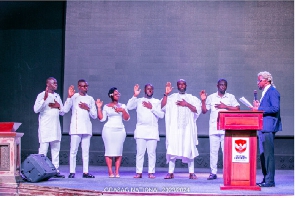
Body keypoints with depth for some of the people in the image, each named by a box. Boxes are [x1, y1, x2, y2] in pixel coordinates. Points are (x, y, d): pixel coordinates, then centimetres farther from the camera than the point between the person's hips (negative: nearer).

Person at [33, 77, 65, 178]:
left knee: (56, 150, 5)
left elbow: (62, 112, 21)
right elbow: (36, 109, -14)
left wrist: (58, 106, -1)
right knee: (43, 150, -8)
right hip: (45, 127, -7)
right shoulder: (42, 95, -2)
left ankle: (56, 170, 8)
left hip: (56, 127, 7)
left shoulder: (57, 96, 18)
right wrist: (45, 98, -23)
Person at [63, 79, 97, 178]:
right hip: (76, 128, -3)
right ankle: (72, 172, -6)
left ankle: (85, 172, 2)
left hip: (87, 128, 3)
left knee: (86, 151, 1)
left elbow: (94, 116, 15)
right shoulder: (73, 97, 5)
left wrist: (88, 108, -2)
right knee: (73, 150, -7)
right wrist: (69, 97, -14)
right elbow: (65, 110, -7)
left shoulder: (90, 99, 16)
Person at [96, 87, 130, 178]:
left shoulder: (122, 106, 15)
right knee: (109, 151, -8)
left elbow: (127, 118, 7)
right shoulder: (106, 106, 10)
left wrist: (123, 110, -8)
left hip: (120, 130, 2)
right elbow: (102, 118, 4)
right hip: (109, 130, -2)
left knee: (118, 151, -4)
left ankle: (117, 172, -3)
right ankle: (110, 172, -7)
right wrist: (99, 108, -3)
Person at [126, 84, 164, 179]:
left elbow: (161, 115, 4)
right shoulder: (139, 100, 14)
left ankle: (151, 172, -2)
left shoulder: (157, 102, 16)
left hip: (153, 130, 0)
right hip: (141, 129, 0)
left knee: (151, 152, -5)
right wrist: (135, 95, -8)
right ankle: (139, 172, -3)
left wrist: (151, 108, -5)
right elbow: (129, 107, -3)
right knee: (140, 152, -5)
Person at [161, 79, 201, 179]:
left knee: (189, 149, -4)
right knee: (172, 149, -6)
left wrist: (186, 104, -8)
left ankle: (191, 173, 0)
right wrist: (166, 93, -10)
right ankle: (171, 172, -3)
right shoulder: (171, 97, 12)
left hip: (187, 127, 1)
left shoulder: (192, 98, 15)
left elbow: (197, 110, 3)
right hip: (174, 127, 0)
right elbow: (162, 106, -2)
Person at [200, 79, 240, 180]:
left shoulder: (231, 97, 10)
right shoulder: (211, 97, 11)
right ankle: (213, 172, 3)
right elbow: (204, 111, 8)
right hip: (213, 128, 1)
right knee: (213, 150, 0)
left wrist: (225, 107, -8)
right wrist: (203, 100, -5)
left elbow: (237, 108, 0)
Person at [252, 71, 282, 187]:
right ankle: (265, 179, 18)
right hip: (263, 128, 11)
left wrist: (259, 109, -19)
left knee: (268, 155, -9)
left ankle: (270, 181, -7)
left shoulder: (273, 92, -11)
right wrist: (258, 106, 9)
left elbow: (275, 108, -21)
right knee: (263, 155, 12)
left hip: (268, 128, -11)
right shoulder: (265, 92, 20)